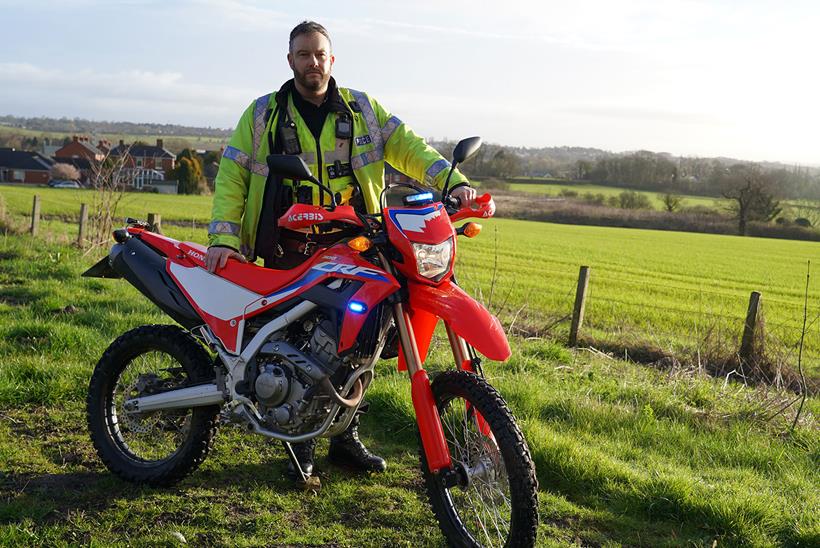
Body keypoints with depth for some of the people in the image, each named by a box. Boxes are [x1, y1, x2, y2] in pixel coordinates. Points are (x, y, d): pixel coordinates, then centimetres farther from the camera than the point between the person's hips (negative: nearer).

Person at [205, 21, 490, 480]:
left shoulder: (362, 109, 11)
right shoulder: (263, 114, 6)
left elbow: (406, 146, 4)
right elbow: (232, 174, 3)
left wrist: (452, 180, -12)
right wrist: (224, 237, -9)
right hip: (287, 251, -2)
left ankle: (346, 437, 22)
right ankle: (300, 443, 16)